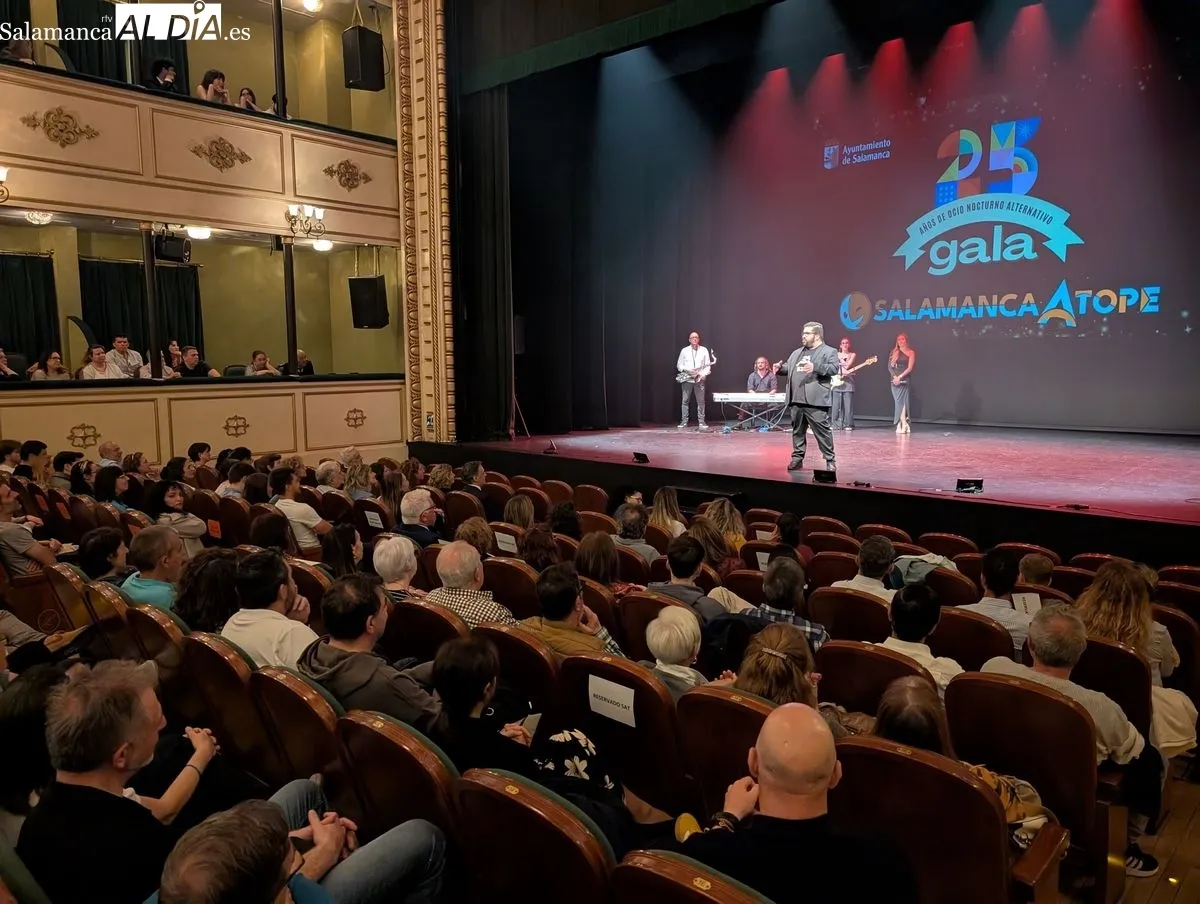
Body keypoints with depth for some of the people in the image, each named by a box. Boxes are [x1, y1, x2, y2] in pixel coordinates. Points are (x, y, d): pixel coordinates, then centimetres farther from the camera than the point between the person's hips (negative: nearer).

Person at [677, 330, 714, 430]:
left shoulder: (704, 350, 7)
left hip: (700, 379, 0)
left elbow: (708, 365, 4)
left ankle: (701, 421, 6)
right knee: (685, 400, 0)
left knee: (701, 401, 0)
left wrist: (703, 374, -12)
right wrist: (687, 370, -12)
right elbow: (679, 365, 6)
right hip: (687, 379, 0)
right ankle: (684, 421, 5)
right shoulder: (684, 350, 6)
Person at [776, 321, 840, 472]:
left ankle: (830, 460, 3)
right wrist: (780, 368, 3)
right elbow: (788, 367, 25)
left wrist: (815, 367, -26)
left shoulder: (829, 352, 0)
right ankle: (797, 459, 20)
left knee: (822, 431, -5)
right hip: (796, 400, 7)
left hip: (816, 401, -7)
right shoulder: (797, 353, 21)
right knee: (797, 431, 12)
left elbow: (834, 368, -14)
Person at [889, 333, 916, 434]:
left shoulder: (911, 353, 2)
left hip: (904, 380, -4)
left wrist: (900, 377, -13)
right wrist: (894, 377, -9)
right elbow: (890, 367, 8)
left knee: (901, 401, -12)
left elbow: (910, 368, -6)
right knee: (899, 402, 1)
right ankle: (903, 425, 2)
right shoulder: (894, 352, 14)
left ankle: (902, 425, -14)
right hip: (894, 380, 4)